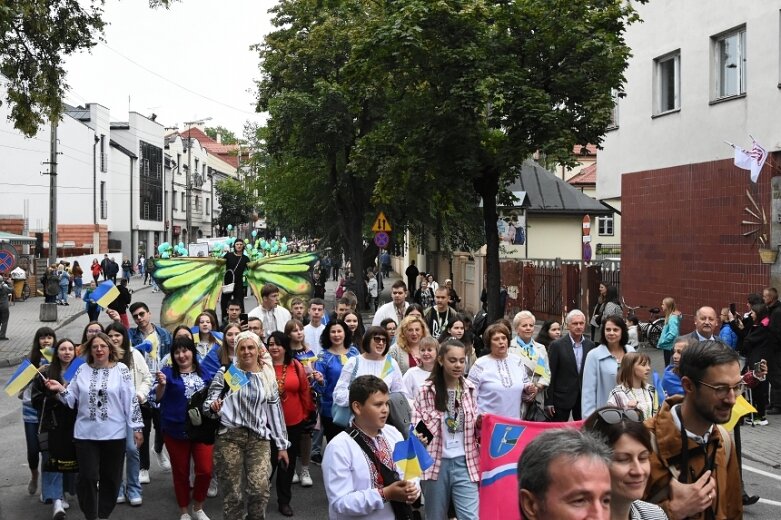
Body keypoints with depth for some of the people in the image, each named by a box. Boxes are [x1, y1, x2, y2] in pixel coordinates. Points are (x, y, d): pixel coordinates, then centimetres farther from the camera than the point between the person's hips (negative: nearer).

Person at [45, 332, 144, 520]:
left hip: (114, 433, -1)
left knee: (110, 478, 8)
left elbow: (131, 400, -4)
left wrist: (137, 427, -6)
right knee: (87, 477, 1)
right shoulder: (82, 370, 5)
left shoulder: (121, 369, -3)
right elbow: (72, 399, 7)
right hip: (86, 433, 1)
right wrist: (60, 389, -12)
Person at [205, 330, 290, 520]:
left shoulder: (268, 376, 10)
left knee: (260, 489, -14)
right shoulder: (225, 373, 3)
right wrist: (213, 406, -21)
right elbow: (209, 401, 4)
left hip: (259, 438, 1)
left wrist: (282, 445, 12)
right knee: (232, 493, -1)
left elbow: (275, 411, 13)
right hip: (229, 437, -1)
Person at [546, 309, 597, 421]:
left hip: (585, 398, 4)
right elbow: (550, 375, -7)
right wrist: (548, 402, -9)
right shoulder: (557, 345, -7)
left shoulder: (590, 345, 5)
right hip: (562, 398, -3)